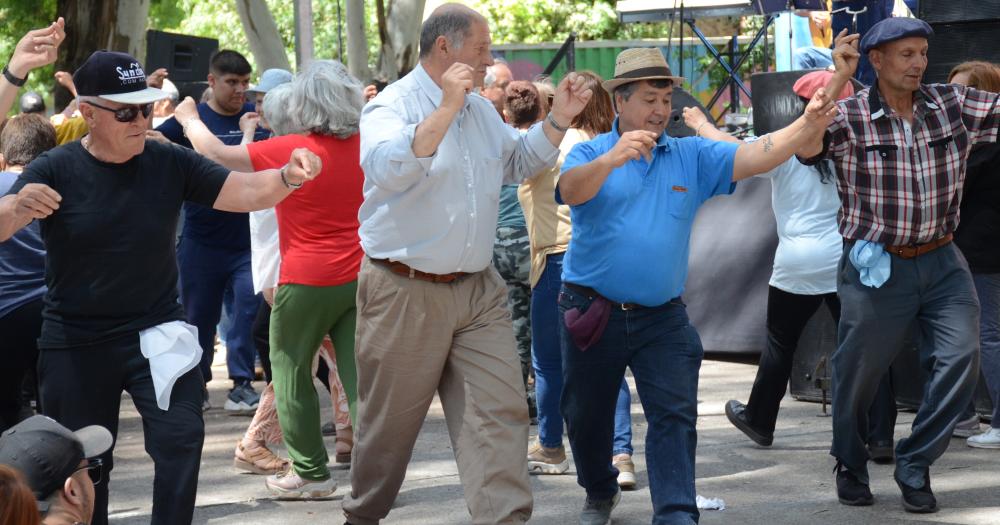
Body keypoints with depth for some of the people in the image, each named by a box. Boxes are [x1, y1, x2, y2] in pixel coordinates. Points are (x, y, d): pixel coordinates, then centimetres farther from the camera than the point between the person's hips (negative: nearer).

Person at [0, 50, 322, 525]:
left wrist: (288, 178, -34)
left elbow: (246, 191, -11)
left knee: (181, 438, -11)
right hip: (75, 343, -1)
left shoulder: (171, 163, -6)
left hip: (156, 333, 1)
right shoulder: (55, 170, -11)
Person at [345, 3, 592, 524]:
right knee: (389, 422, 6)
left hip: (479, 290, 6)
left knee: (501, 412, -5)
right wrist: (446, 109, -34)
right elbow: (388, 168, -31)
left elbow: (518, 162, 26)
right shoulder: (393, 104, -11)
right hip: (405, 292, -6)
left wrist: (558, 119, 11)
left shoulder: (481, 109, 13)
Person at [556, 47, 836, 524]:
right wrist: (610, 160, -47)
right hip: (593, 313, -1)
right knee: (587, 416, 13)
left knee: (674, 416, -9)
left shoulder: (693, 157, 4)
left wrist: (806, 126, -27)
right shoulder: (589, 154, -4)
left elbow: (755, 156, -9)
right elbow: (570, 190, -26)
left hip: (661, 317, 1)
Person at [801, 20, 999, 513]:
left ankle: (914, 466, 8)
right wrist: (838, 79, -28)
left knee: (960, 359, -10)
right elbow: (806, 148, -26)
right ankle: (850, 465, 35)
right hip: (877, 269, -3)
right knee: (857, 374, 8)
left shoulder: (953, 104, 1)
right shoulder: (850, 116, -10)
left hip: (942, 263, 3)